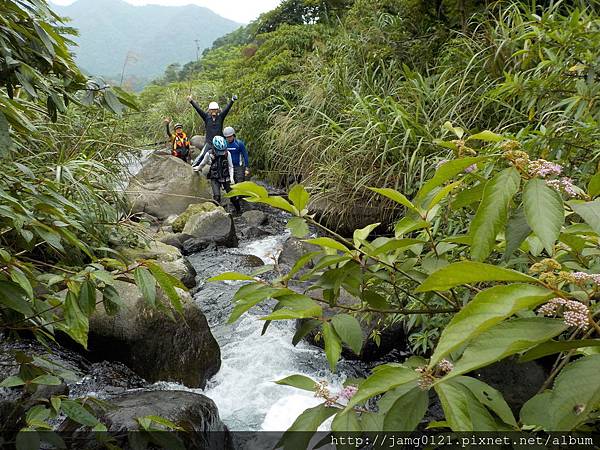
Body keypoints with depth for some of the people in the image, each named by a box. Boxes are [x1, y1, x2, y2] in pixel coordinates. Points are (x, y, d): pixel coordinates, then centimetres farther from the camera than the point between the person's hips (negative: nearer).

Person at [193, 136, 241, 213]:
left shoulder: (227, 154, -9)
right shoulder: (209, 154, -11)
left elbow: (230, 166, 1)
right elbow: (203, 164, 11)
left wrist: (231, 177, -9)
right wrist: (198, 168, 26)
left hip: (226, 178, 1)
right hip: (215, 179, -1)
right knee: (217, 196, -17)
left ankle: (239, 210, 18)